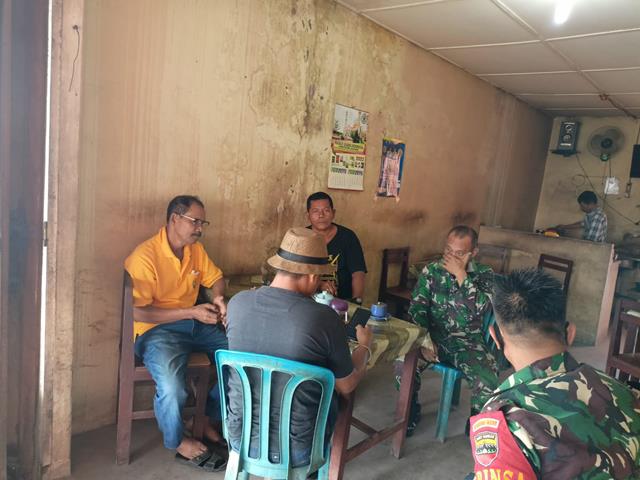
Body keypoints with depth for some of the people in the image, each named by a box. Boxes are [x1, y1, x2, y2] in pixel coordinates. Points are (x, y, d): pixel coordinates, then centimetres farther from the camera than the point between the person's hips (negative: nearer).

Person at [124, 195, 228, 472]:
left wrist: (218, 298, -6)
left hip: (196, 324, 7)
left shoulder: (196, 249, 6)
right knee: (172, 387, -31)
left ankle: (209, 417, 14)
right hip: (156, 329, -7)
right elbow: (137, 312, -20)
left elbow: (215, 278, 19)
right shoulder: (144, 257, -17)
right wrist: (191, 312, -23)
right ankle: (179, 443, 1)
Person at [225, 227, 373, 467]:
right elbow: (347, 386, -6)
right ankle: (309, 467, 43)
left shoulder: (237, 303, -12)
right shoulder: (325, 318, -23)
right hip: (296, 449, -3)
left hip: (241, 437, 3)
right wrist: (365, 347, 13)